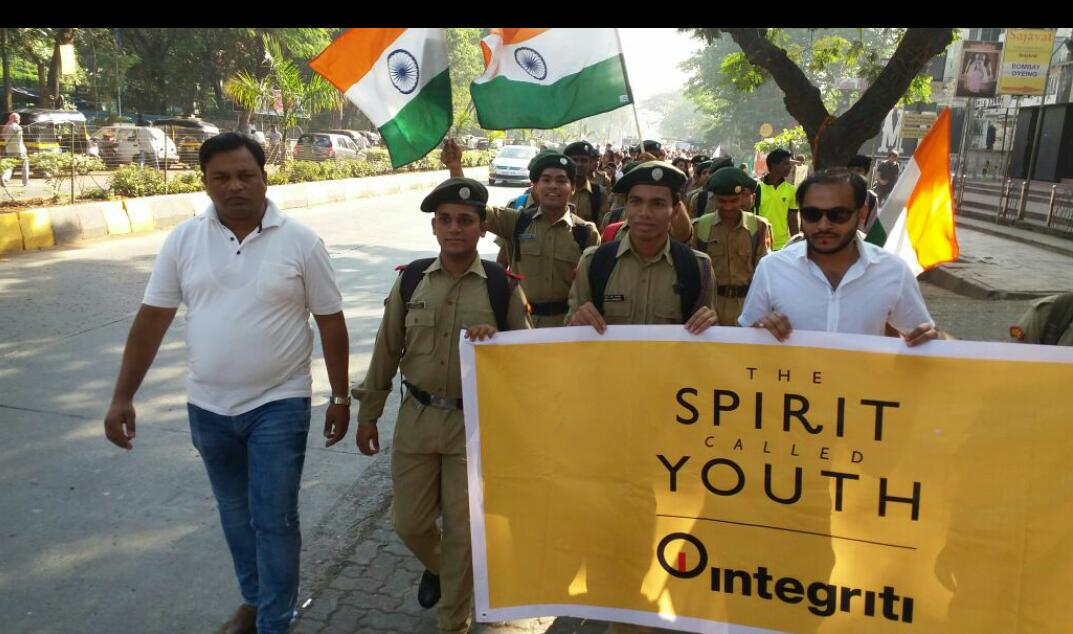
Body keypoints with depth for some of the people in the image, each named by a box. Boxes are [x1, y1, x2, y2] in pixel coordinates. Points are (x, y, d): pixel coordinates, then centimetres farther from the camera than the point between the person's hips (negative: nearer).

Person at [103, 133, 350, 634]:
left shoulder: (299, 241, -9)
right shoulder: (183, 240, -2)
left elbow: (331, 321, -4)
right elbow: (152, 319, 1)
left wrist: (340, 397, -2)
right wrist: (122, 397, -2)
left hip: (279, 404, -3)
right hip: (208, 407, 4)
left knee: (274, 519, 2)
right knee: (236, 515, 19)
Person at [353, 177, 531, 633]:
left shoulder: (503, 286, -8)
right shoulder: (410, 279, -1)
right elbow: (387, 350, 6)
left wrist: (494, 340, -21)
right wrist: (368, 413, 10)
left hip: (475, 423, -2)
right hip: (417, 417, 2)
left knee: (462, 531, 8)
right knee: (409, 523, 14)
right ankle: (436, 566, 50)